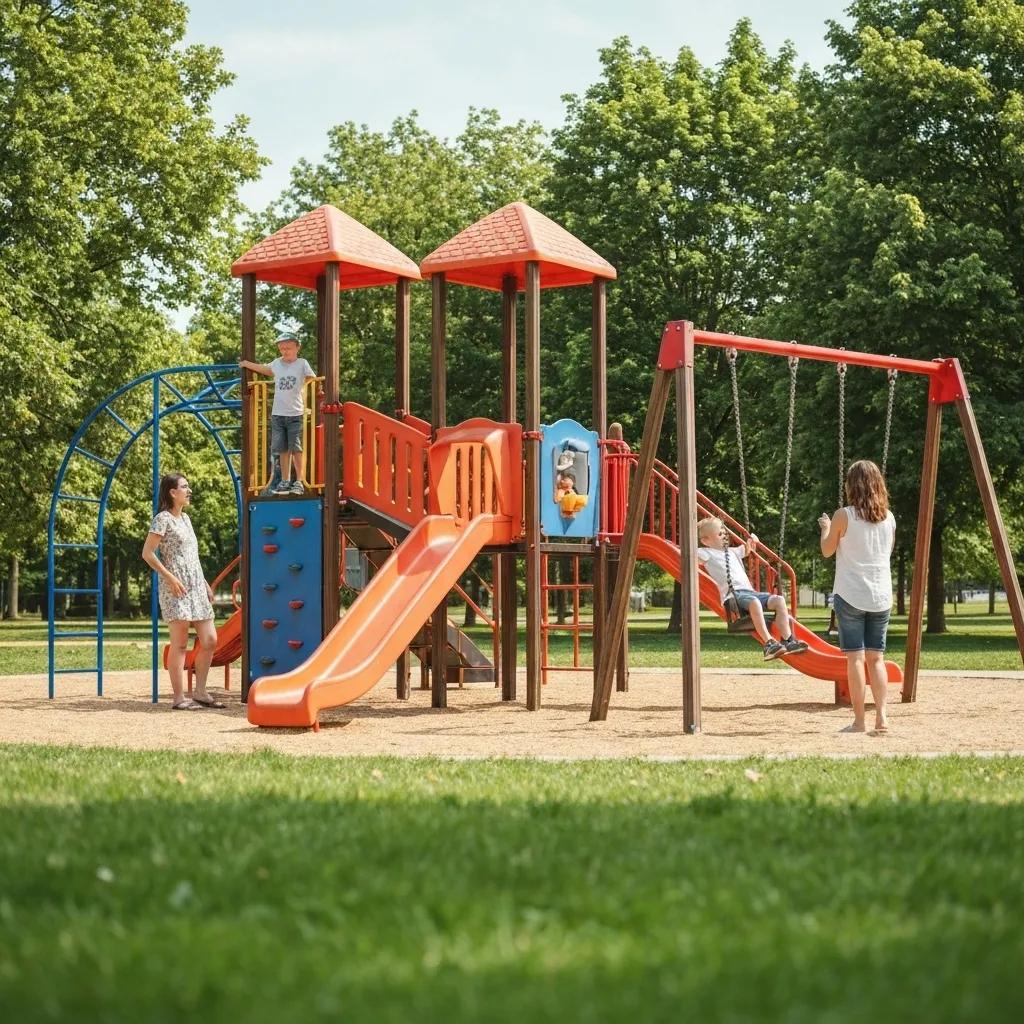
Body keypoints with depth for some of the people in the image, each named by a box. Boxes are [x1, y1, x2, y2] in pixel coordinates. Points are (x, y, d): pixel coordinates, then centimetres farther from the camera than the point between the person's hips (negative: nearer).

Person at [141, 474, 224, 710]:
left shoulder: (185, 518, 19)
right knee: (180, 644, -7)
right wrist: (169, 577, -18)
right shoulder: (163, 519, -6)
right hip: (175, 589, -8)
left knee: (210, 641, 5)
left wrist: (205, 583, 20)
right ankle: (178, 698, -3)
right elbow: (147, 553, -12)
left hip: (196, 587, 8)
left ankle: (200, 692, 14)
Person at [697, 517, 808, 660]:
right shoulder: (707, 553, 6)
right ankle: (769, 644, -44)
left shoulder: (731, 552, 31)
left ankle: (788, 640, -19)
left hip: (749, 591, 8)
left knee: (779, 600, -12)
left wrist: (750, 541, 33)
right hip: (733, 595, -8)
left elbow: (746, 550, 50)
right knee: (754, 602, -39)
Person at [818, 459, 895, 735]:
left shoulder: (844, 516, -8)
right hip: (881, 596, 4)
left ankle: (859, 721, -3)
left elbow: (827, 550, 2)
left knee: (855, 657, -2)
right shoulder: (888, 518, 5)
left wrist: (826, 528, 20)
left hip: (850, 595, -4)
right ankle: (881, 717, 2)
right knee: (876, 657, 9)